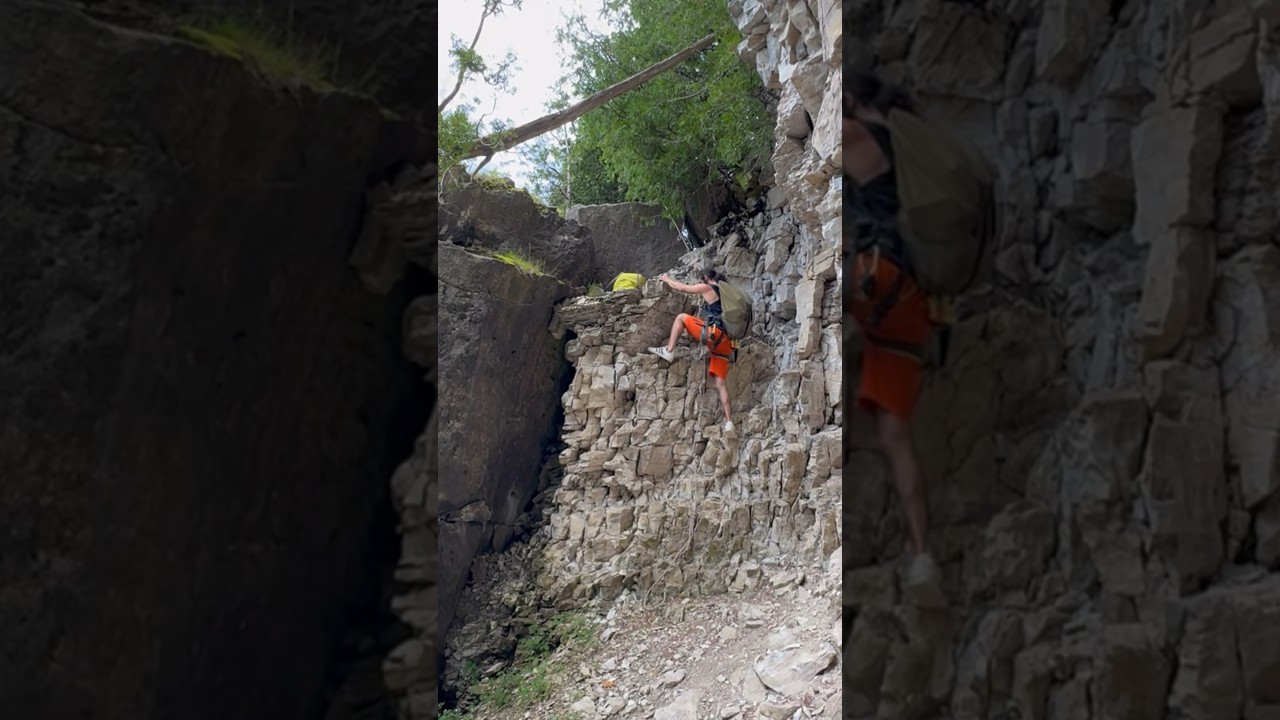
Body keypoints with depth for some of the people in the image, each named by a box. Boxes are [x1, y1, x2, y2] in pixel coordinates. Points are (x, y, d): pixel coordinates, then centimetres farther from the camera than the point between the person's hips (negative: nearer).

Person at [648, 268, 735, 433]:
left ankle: (669, 351, 2)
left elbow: (681, 288, 15)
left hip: (714, 333, -7)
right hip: (725, 341, 7)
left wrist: (666, 279, 32)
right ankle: (728, 420, -5)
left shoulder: (707, 288, 6)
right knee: (720, 382, 5)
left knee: (681, 317, 11)